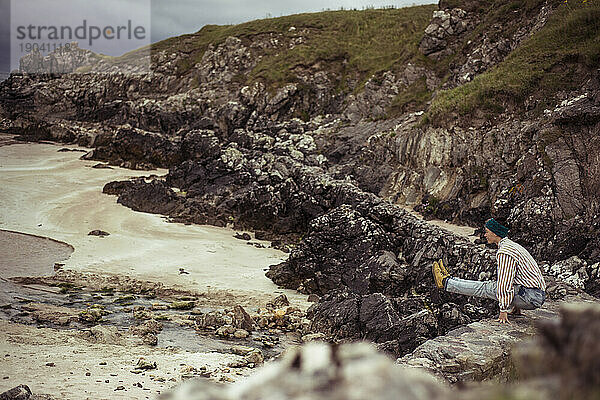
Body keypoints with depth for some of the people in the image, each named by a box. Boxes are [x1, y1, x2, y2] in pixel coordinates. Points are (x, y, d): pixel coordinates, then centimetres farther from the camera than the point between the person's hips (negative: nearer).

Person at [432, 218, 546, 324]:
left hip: (530, 297, -9)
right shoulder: (512, 245, 19)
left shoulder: (504, 252, -16)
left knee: (485, 288, -2)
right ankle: (449, 280, 26)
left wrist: (503, 310, -13)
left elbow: (505, 283, -18)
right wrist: (516, 305, 31)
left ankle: (445, 282, 10)